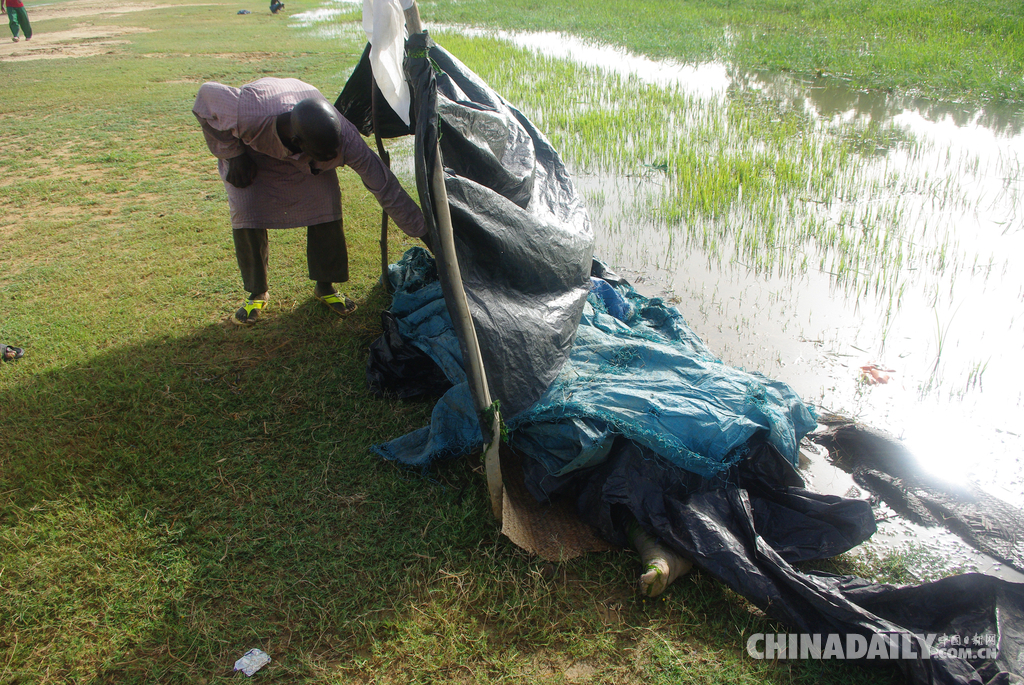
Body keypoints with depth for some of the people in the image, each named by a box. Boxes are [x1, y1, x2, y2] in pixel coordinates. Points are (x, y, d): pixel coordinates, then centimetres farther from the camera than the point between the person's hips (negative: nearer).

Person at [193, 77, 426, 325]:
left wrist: (424, 232, -26)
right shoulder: (246, 116, -45)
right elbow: (207, 93, -24)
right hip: (250, 146, -1)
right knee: (246, 212, -16)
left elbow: (386, 187, -30)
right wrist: (233, 155, -22)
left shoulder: (345, 139, -40)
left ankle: (325, 287, 3)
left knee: (326, 203, -18)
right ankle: (257, 293, 5)